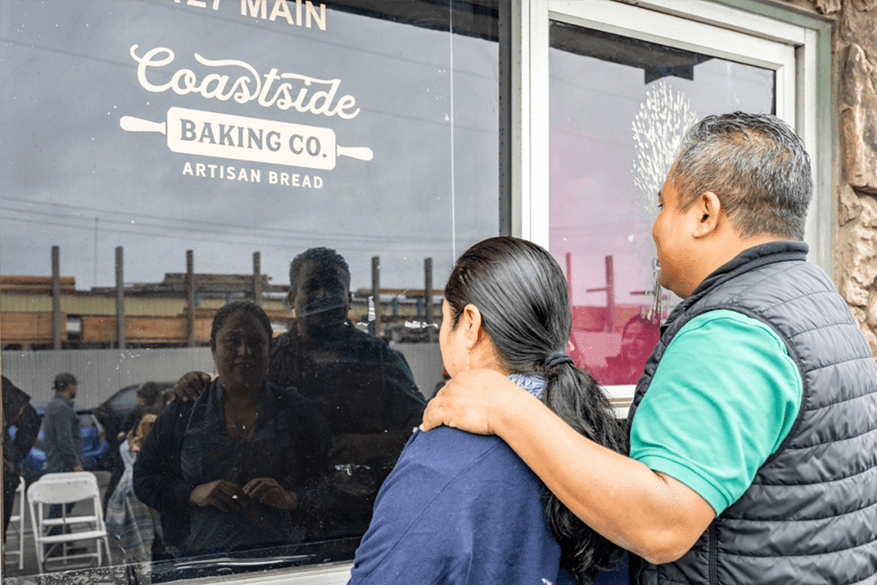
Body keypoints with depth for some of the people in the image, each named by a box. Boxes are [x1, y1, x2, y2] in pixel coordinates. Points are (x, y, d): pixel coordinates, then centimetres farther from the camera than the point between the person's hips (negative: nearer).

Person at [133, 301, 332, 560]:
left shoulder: (299, 412, 10)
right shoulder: (182, 413, 12)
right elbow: (144, 480, 14)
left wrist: (292, 498, -9)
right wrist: (193, 494, -4)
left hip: (281, 558, -1)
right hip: (197, 558, 1)